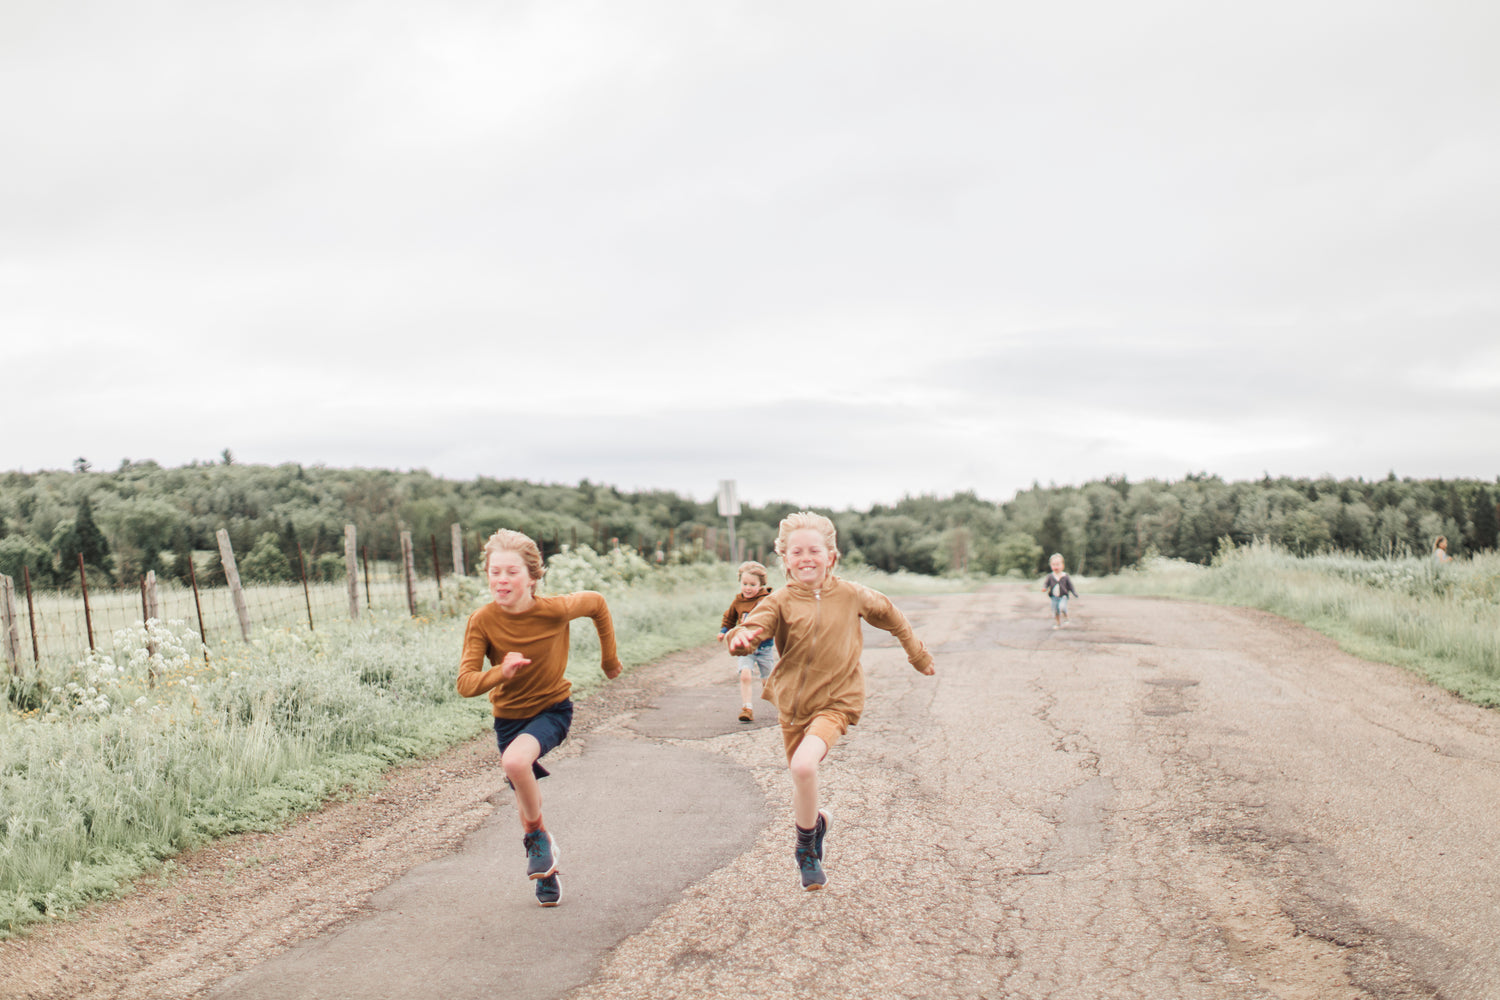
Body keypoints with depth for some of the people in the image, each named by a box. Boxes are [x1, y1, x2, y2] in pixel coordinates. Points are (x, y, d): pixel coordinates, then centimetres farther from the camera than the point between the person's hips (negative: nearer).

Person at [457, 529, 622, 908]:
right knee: (526, 795, 16)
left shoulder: (555, 610, -23)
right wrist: (501, 672, -40)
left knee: (516, 760, -32)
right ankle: (546, 871, 41)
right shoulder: (482, 621, -19)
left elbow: (597, 603, -2)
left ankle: (537, 835, -6)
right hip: (508, 716, 3)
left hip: (552, 709, -3)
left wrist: (609, 658, 8)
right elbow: (466, 684, -20)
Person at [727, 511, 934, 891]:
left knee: (804, 764, -26)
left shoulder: (851, 595, -2)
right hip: (791, 700, 3)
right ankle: (815, 821, 47)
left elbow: (890, 616, 15)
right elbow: (757, 624, -23)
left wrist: (918, 654, 26)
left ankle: (805, 846, -4)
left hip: (835, 701, -3)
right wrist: (742, 638, -47)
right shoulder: (780, 601, -5)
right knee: (800, 776, 12)